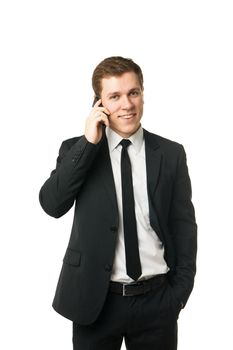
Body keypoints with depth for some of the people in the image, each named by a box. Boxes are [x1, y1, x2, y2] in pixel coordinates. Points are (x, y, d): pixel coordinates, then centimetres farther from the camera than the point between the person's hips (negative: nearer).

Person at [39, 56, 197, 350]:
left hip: (157, 301, 1)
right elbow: (51, 204, -13)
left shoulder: (171, 154, 2)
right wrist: (87, 143, -16)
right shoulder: (77, 149, 1)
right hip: (95, 301, -1)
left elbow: (184, 224, 4)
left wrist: (180, 290, 0)